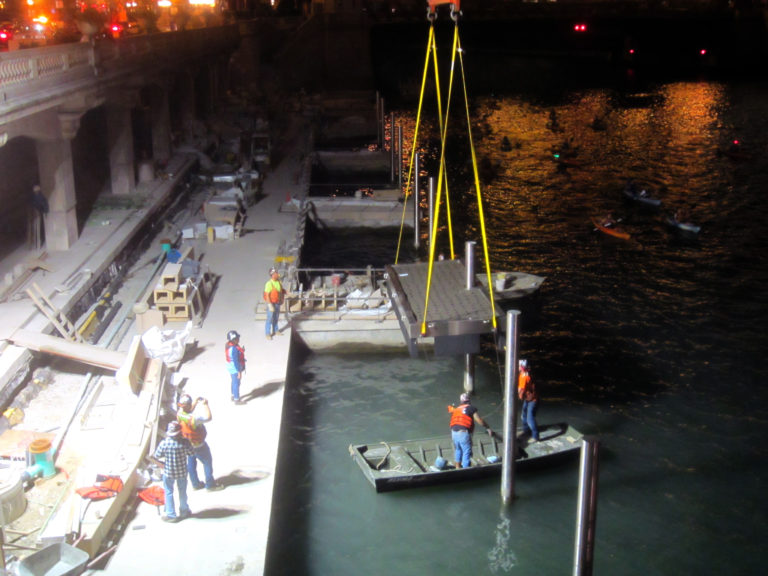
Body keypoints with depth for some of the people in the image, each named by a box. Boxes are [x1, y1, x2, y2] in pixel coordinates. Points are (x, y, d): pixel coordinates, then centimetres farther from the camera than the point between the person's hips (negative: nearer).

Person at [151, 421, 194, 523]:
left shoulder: (164, 443, -22)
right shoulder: (185, 442, -21)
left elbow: (156, 458, -12)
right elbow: (191, 454, -9)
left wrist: (162, 464, 6)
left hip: (168, 472, -1)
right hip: (182, 471, 1)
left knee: (169, 492, 17)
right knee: (182, 492, 22)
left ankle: (171, 515, 26)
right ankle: (184, 511, 39)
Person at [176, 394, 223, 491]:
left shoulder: (179, 413, -15)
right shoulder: (192, 418, -39)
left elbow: (189, 410, 8)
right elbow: (208, 417, -42)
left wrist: (196, 402, -4)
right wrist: (205, 404, -31)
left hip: (187, 443, 7)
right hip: (198, 445, -7)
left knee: (191, 463, 22)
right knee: (207, 462, 13)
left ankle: (195, 484, 37)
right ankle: (210, 485, 25)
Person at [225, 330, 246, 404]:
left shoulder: (228, 345, -2)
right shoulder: (234, 349, -33)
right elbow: (235, 361, -28)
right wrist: (239, 372, -23)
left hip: (231, 367, 10)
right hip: (235, 369, -10)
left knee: (233, 382, 26)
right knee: (236, 383, 7)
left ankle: (233, 396, 45)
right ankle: (236, 399, 23)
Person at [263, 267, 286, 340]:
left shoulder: (279, 282, 1)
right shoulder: (269, 284, -21)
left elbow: (282, 290, 20)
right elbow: (267, 295, -22)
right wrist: (270, 305, -25)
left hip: (278, 303, 7)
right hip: (271, 303, -7)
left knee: (276, 318, 18)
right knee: (270, 319, -2)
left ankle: (275, 330, 33)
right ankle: (268, 334, 7)